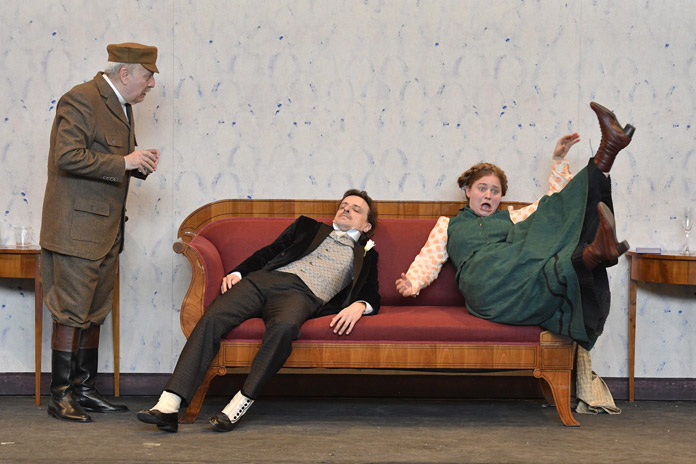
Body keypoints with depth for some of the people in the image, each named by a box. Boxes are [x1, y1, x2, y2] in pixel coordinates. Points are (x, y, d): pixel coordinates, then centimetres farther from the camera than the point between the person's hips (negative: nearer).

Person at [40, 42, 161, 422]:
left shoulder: (121, 106, 16)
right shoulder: (80, 101, -13)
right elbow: (68, 157, -23)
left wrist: (140, 164, 4)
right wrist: (124, 162, -20)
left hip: (106, 230, 10)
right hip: (76, 227, -10)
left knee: (95, 313, 13)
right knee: (71, 312, -6)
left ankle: (84, 391, 21)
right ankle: (60, 397, 1)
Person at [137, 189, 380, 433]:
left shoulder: (365, 255, 28)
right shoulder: (308, 227, 34)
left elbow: (372, 296, 12)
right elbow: (268, 252, 23)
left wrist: (359, 306, -13)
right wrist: (237, 273, 5)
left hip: (301, 294, -2)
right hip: (264, 279, 2)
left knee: (284, 326, -40)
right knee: (212, 317, -26)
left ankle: (238, 406, -34)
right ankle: (167, 406, -34)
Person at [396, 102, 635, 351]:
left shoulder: (512, 217, 38)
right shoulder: (448, 224, 32)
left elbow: (557, 201, 36)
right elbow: (429, 259, 17)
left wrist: (559, 160, 27)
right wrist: (412, 282, -5)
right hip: (483, 280, -3)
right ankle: (591, 254, -58)